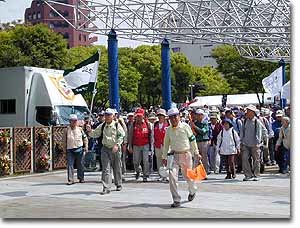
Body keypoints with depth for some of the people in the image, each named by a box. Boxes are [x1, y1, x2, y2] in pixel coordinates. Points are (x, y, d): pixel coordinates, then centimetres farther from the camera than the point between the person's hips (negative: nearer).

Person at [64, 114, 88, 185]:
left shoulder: (80, 129, 4)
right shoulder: (67, 130, 1)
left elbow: (85, 138, 12)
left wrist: (86, 147, 6)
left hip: (79, 149, 1)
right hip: (70, 149, -1)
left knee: (80, 165, 9)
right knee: (70, 165, -6)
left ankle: (81, 178, 22)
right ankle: (70, 180, -3)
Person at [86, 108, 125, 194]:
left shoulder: (117, 125, -4)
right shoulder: (102, 126, 7)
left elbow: (121, 135, -10)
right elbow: (95, 134, 13)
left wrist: (117, 145, -20)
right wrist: (90, 131, -7)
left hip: (115, 149, -2)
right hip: (105, 148, 2)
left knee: (117, 168, 11)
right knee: (106, 169, -5)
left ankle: (118, 185, 30)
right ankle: (106, 188, -5)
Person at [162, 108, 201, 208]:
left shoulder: (185, 126, -5)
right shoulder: (168, 130, 5)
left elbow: (192, 140, 2)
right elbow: (166, 144, 15)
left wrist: (196, 153, 2)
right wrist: (164, 157, 16)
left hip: (186, 154, -2)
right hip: (175, 155, 2)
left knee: (188, 175, 12)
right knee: (172, 175, -16)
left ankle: (192, 191, 46)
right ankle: (176, 200, -9)